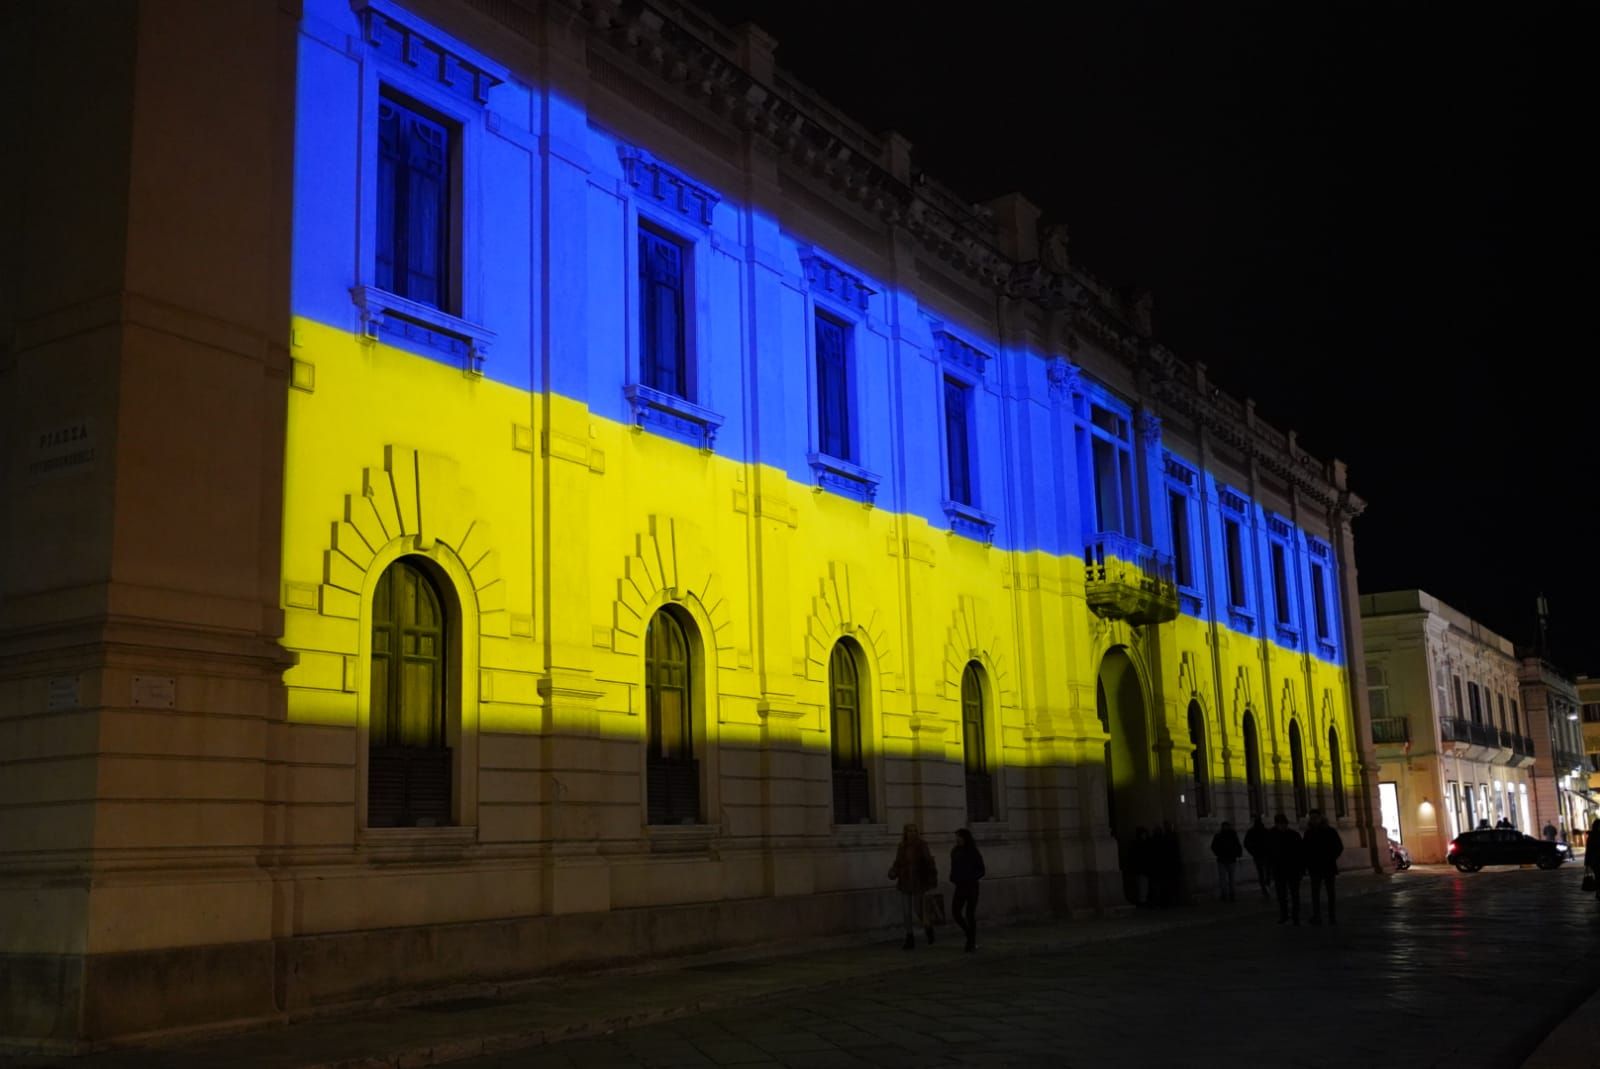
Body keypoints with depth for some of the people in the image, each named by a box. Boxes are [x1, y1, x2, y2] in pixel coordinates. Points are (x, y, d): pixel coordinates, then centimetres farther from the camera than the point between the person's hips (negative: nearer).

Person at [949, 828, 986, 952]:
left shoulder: (973, 853, -8)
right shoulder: (955, 852, 6)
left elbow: (981, 870, -4)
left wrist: (971, 878, -14)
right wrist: (953, 877, 1)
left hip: (971, 886, -5)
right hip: (960, 886, 5)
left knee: (970, 914, -2)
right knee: (955, 911, -3)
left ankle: (972, 943, 8)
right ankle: (971, 936, 16)